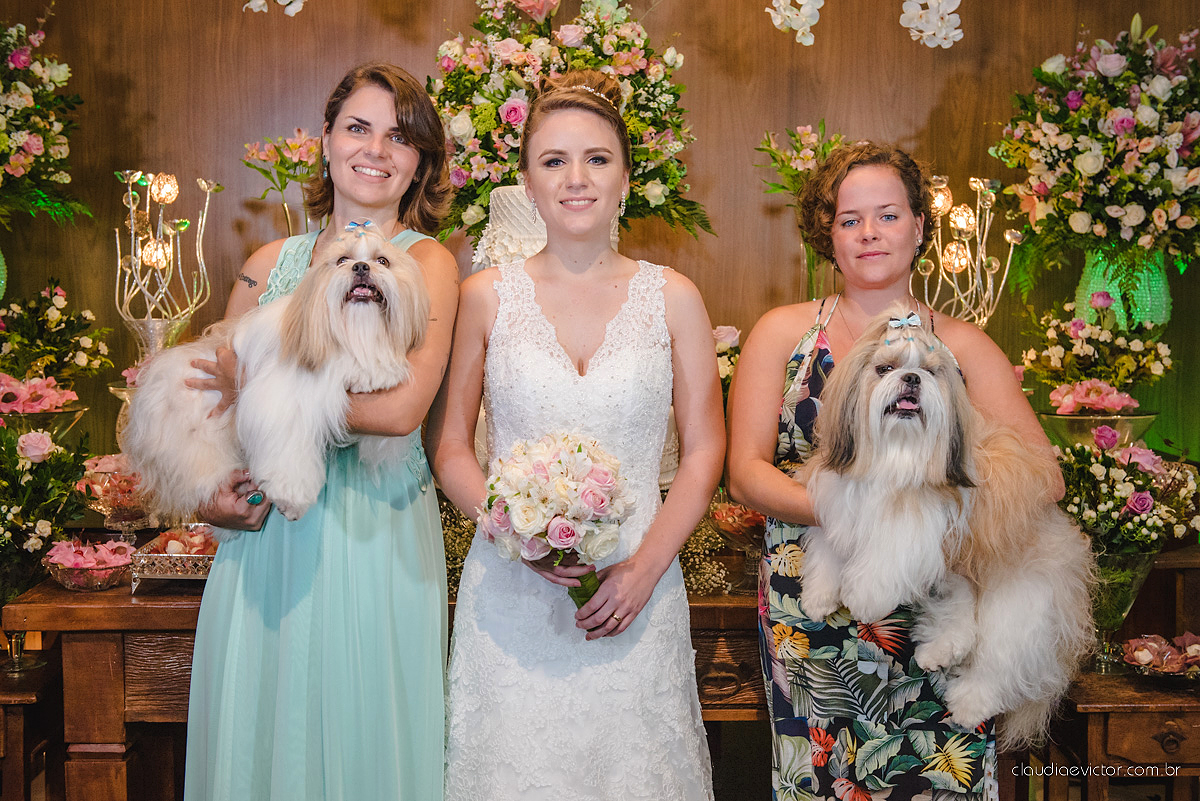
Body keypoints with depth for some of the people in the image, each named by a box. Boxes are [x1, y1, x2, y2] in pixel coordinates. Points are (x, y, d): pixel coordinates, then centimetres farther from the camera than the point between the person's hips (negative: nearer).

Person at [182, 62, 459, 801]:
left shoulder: (427, 262, -3)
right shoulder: (272, 263, 9)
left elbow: (400, 408, -18)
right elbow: (207, 392, 13)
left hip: (375, 536, -4)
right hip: (265, 531, 4)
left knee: (362, 738, 5)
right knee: (257, 733, 11)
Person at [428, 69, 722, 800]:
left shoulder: (673, 299, 3)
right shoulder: (487, 296, 3)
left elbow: (704, 451, 3)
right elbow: (449, 446, 5)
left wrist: (646, 565, -8)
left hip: (635, 595, 0)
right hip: (510, 596, 0)